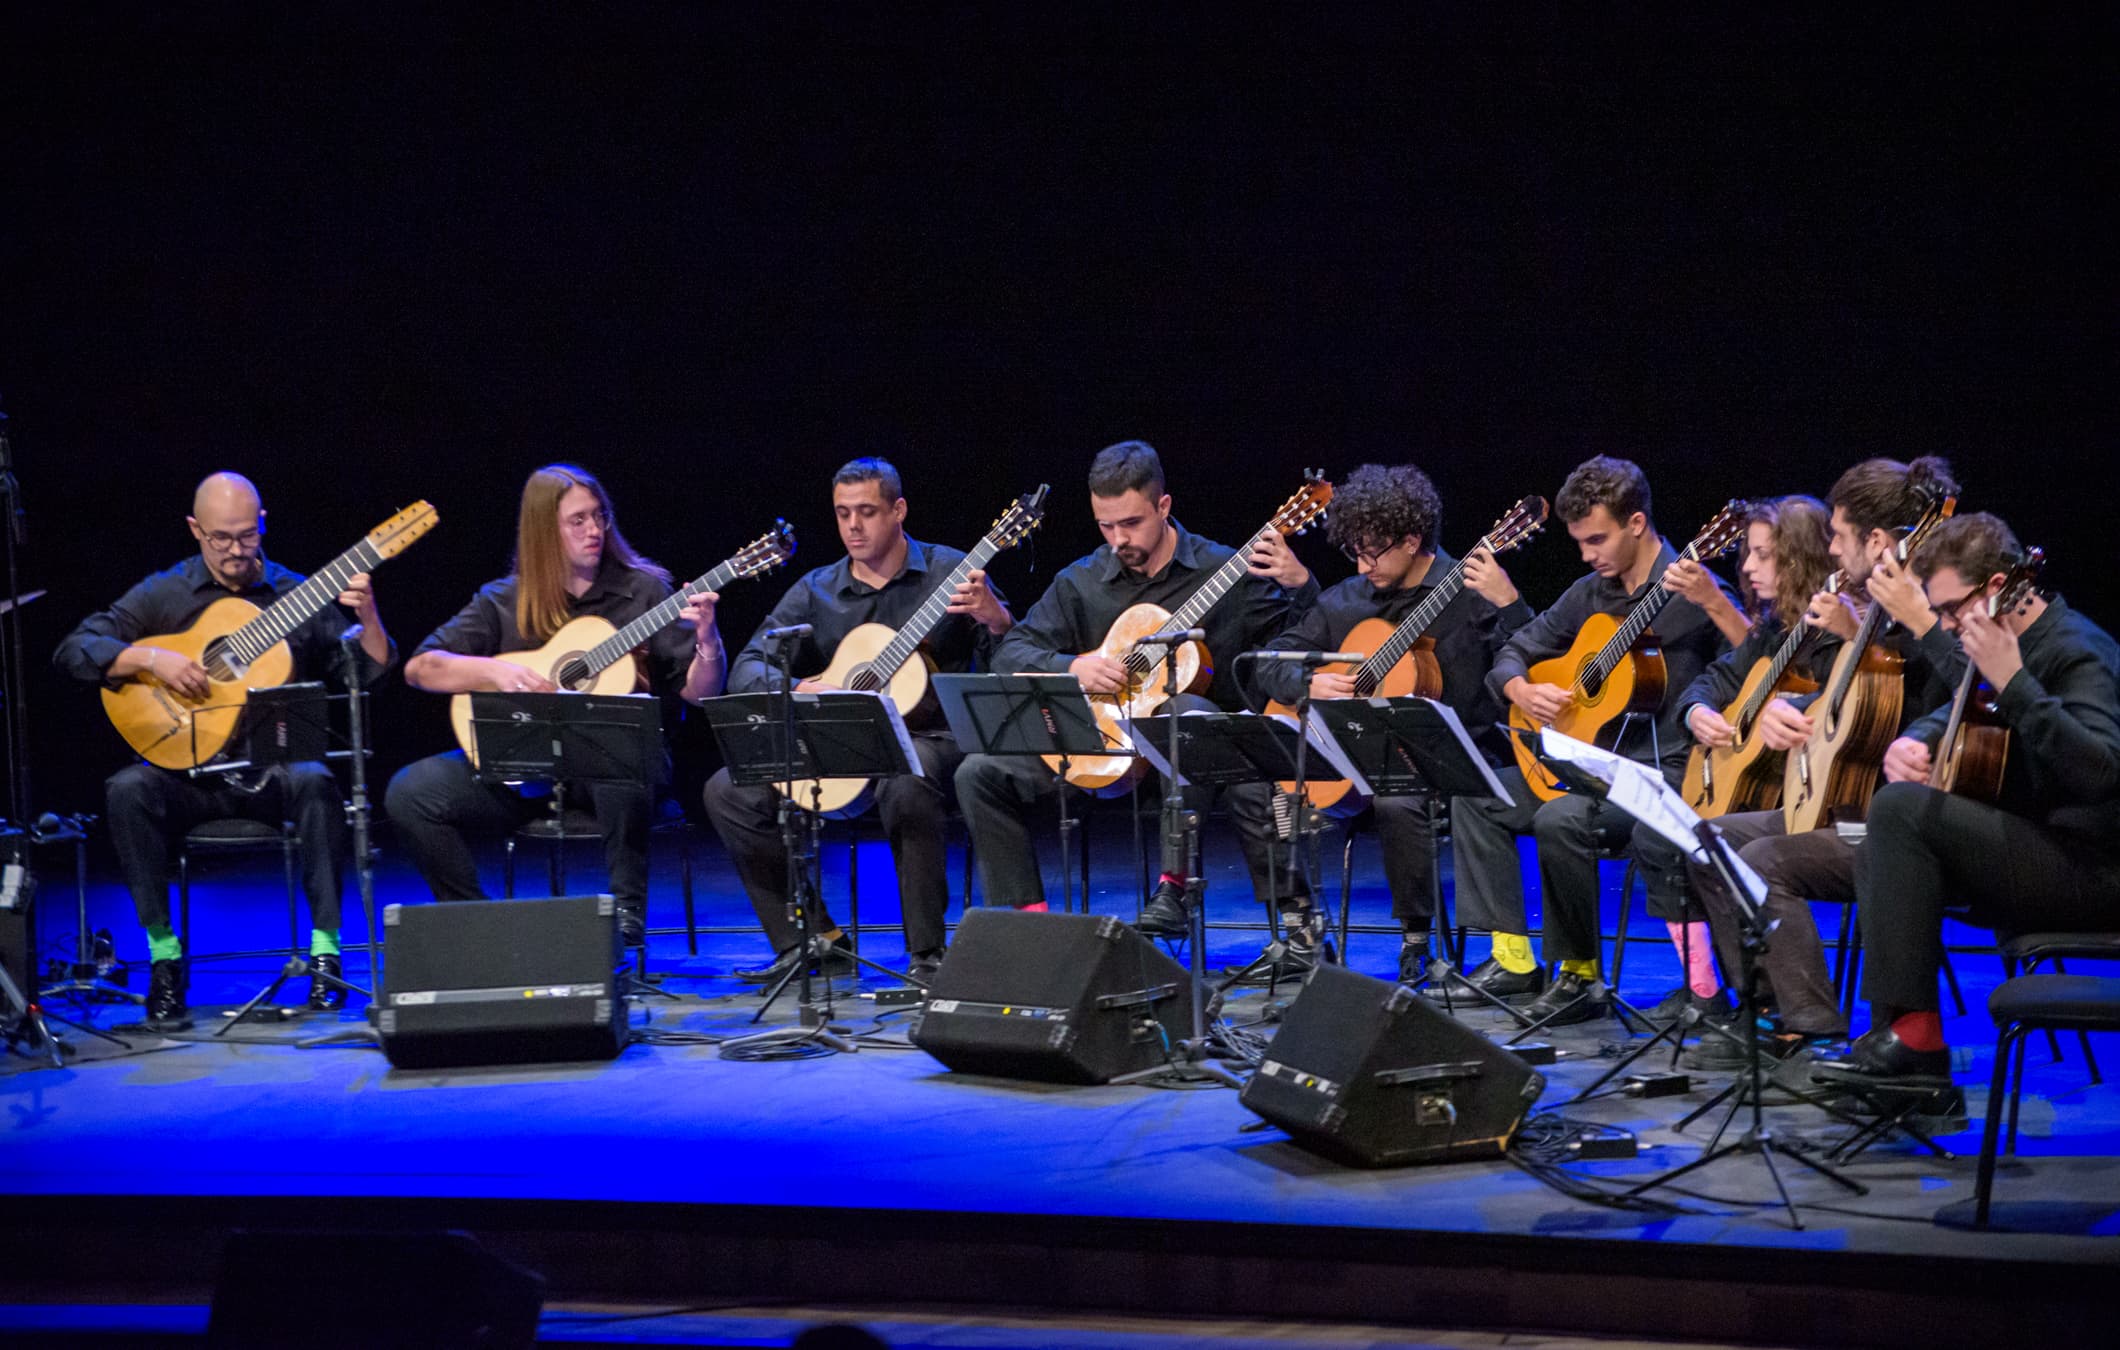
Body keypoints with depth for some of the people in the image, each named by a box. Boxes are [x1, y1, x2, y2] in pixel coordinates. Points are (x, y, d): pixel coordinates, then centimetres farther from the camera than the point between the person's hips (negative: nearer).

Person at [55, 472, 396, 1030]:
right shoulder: (163, 595, 6)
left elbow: (371, 671, 2)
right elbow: (73, 651, -2)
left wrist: (366, 616, -18)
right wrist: (151, 658, -16)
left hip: (272, 772, 0)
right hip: (188, 771, 0)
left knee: (314, 783, -33)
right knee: (127, 791, -29)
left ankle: (326, 951, -25)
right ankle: (164, 959, -20)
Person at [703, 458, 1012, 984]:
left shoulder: (948, 572, 1)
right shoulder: (815, 591, 10)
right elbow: (747, 669, 5)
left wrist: (994, 619, -27)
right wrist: (795, 690, -18)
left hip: (928, 737, -5)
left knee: (906, 782, -41)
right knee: (728, 792, -14)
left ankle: (928, 953, -27)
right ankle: (812, 940, -6)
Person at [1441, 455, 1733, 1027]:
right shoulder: (1589, 594, 11)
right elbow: (1513, 654, 19)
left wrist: (1714, 599, -38)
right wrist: (1524, 692, -2)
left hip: (1664, 772, -9)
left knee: (1561, 819, -32)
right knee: (1475, 795, 3)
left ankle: (1580, 975, -13)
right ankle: (1513, 961, 4)